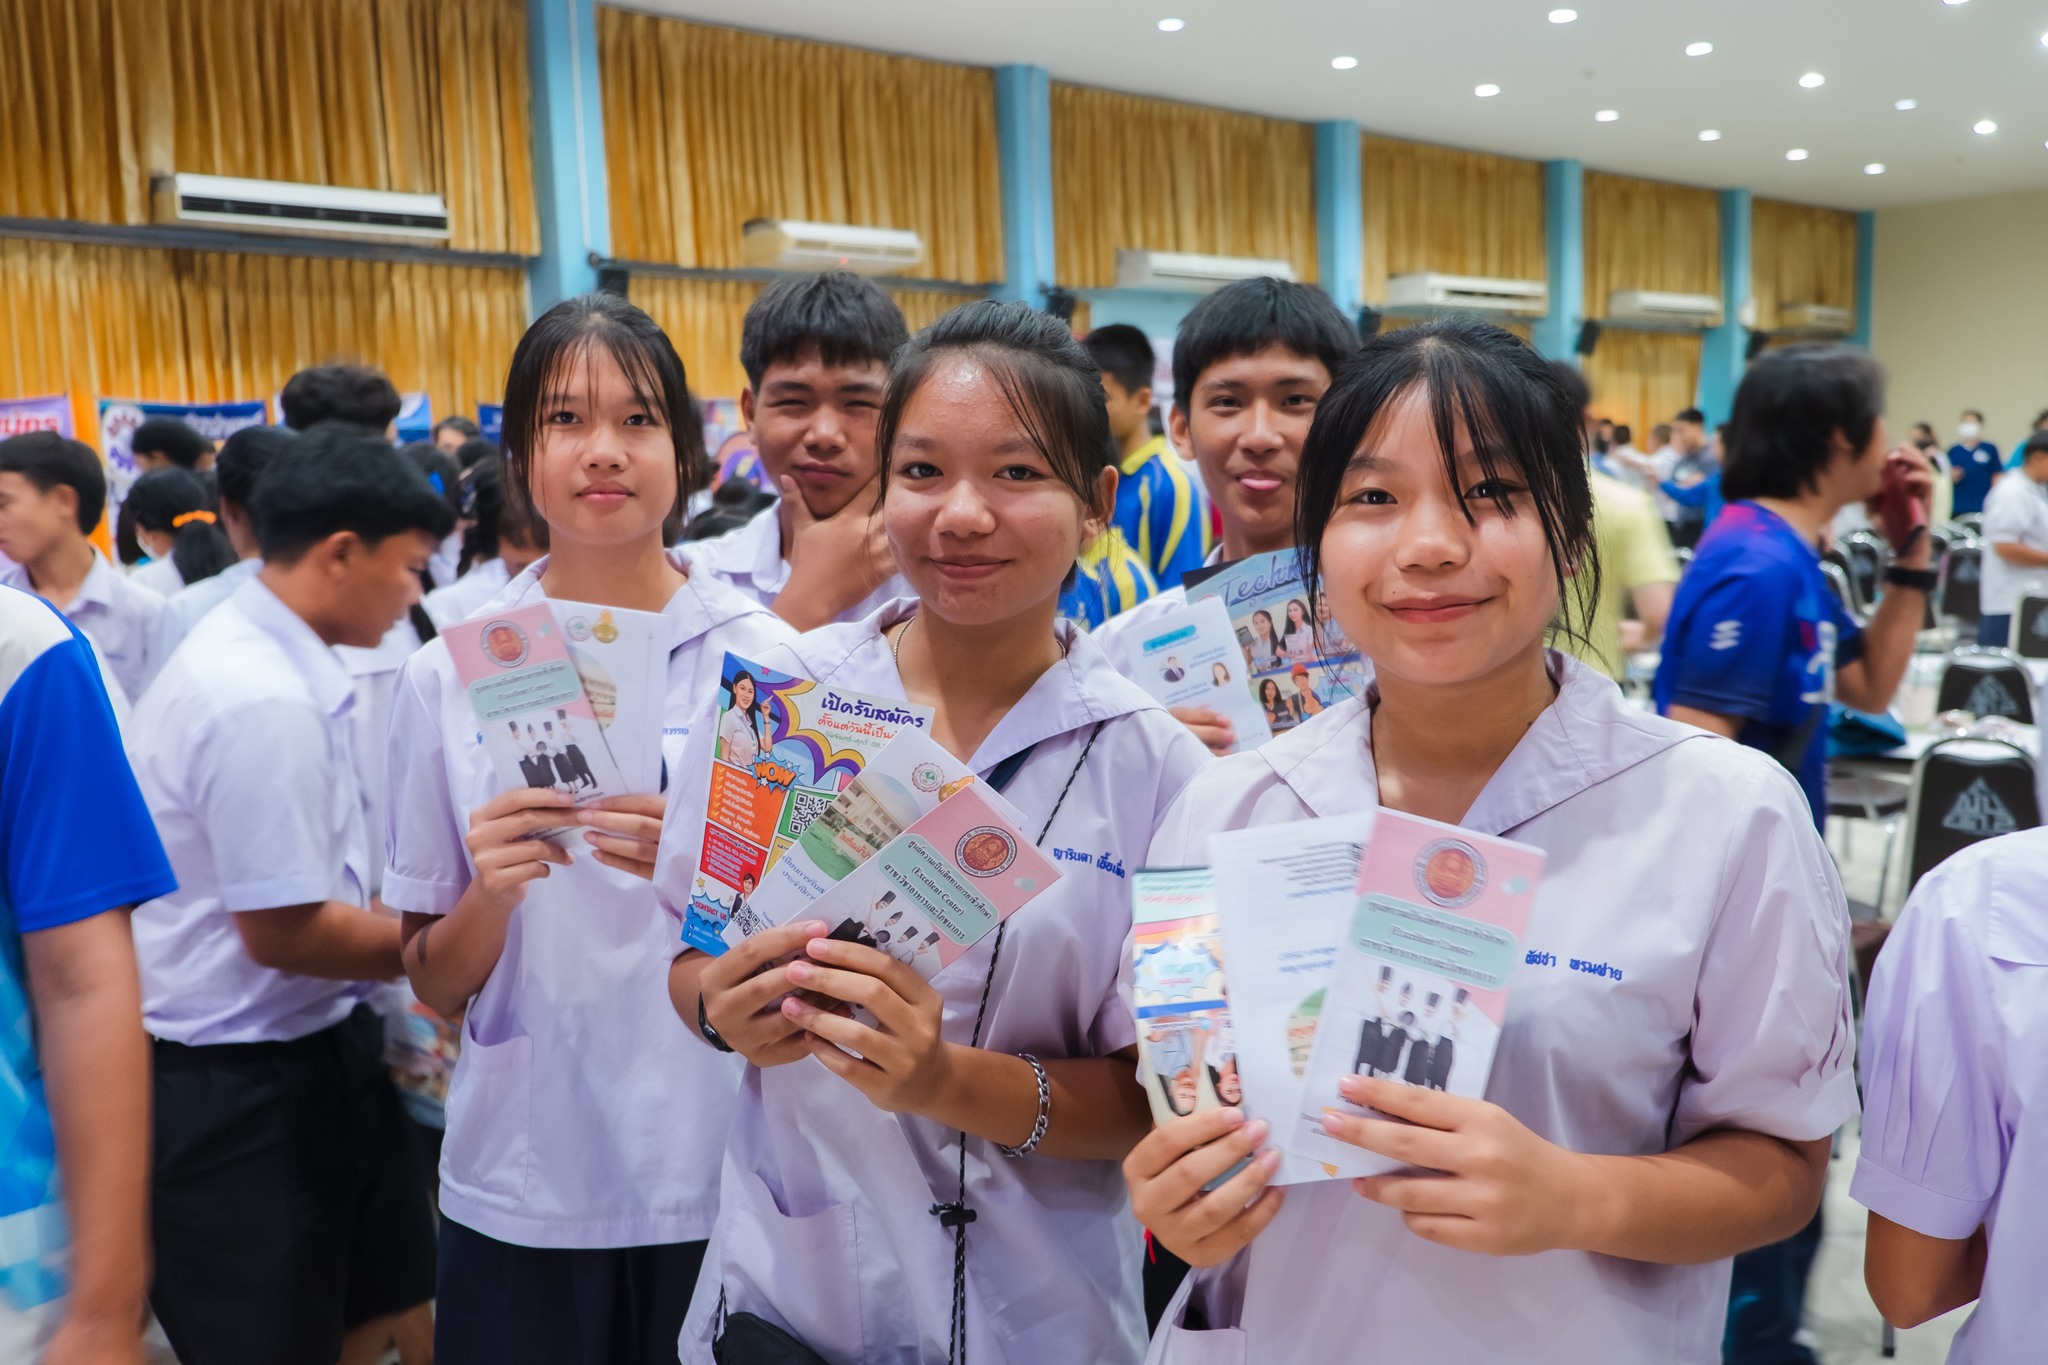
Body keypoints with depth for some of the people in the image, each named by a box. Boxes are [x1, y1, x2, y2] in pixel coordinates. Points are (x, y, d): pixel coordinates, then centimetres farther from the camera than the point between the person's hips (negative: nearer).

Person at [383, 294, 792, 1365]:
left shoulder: (765, 659, -5)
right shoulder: (449, 677, -1)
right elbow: (438, 985, 4)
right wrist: (490, 888, -17)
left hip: (724, 1169, -1)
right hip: (523, 1188, 1)